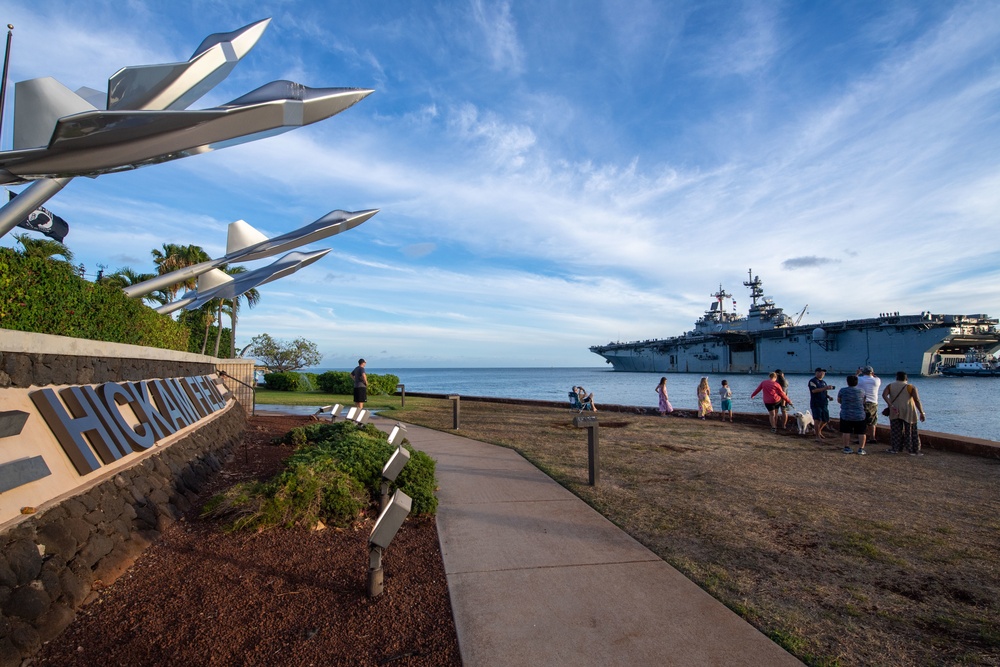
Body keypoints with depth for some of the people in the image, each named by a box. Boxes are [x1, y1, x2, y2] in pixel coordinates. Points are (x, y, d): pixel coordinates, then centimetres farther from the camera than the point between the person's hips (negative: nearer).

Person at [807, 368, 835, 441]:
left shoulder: (824, 382, 18)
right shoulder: (812, 381, -6)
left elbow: (825, 392, 23)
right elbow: (814, 390, -21)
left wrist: (829, 397, 2)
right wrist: (825, 388, -25)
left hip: (824, 404, 8)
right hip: (816, 404, -7)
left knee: (826, 420, 11)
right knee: (817, 420, -9)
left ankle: (819, 431, 35)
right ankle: (818, 437, -3)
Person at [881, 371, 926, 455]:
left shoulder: (890, 386, 4)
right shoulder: (911, 387, -2)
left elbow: (884, 395, -12)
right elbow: (917, 400, -10)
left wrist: (891, 405, -14)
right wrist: (921, 413, -9)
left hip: (895, 412, 2)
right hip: (908, 412, -2)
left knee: (895, 431, 9)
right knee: (911, 431, 6)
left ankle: (895, 449, 13)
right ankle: (914, 451, 11)